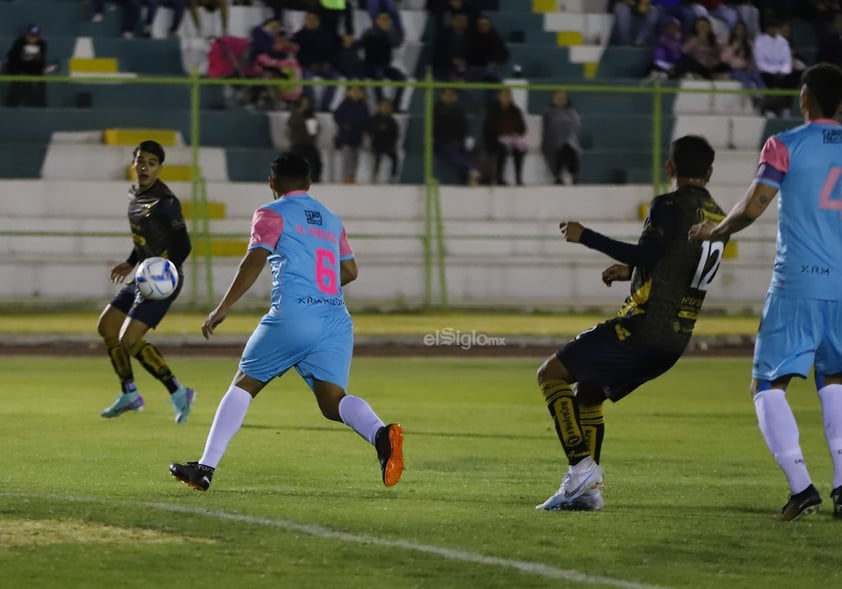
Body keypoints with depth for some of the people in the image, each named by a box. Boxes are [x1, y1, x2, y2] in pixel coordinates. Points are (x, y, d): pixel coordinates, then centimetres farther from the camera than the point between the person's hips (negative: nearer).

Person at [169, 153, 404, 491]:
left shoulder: (272, 214, 5)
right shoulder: (331, 219, 23)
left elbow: (254, 262, -8)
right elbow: (350, 270, 27)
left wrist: (224, 307, -9)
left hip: (292, 317, -4)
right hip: (336, 319, 4)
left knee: (244, 385, 10)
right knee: (333, 400, -4)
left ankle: (206, 467, 8)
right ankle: (381, 434, -35)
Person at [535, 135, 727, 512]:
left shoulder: (670, 206, -10)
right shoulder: (718, 220, 15)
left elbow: (646, 255, -22)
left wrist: (585, 237, -16)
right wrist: (630, 272, 30)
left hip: (643, 329, -9)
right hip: (676, 339, 9)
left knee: (552, 374, 0)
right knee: (587, 393, 22)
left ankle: (582, 467, -12)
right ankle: (587, 489, 16)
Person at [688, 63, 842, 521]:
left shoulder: (785, 146, -5)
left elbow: (751, 208, -11)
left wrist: (712, 232, 6)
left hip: (797, 284, -5)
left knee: (769, 384, 3)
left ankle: (800, 484, -14)